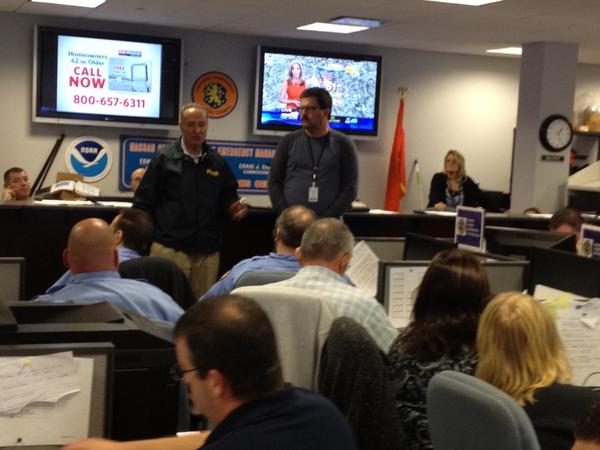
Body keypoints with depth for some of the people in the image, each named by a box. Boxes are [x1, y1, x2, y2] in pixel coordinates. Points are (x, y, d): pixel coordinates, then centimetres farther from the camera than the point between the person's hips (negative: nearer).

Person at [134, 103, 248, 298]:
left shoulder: (217, 162, 13)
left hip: (207, 251, 4)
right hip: (170, 249, -3)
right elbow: (143, 202, 1)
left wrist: (234, 207, -4)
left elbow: (227, 198, 20)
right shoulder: (164, 158, 2)